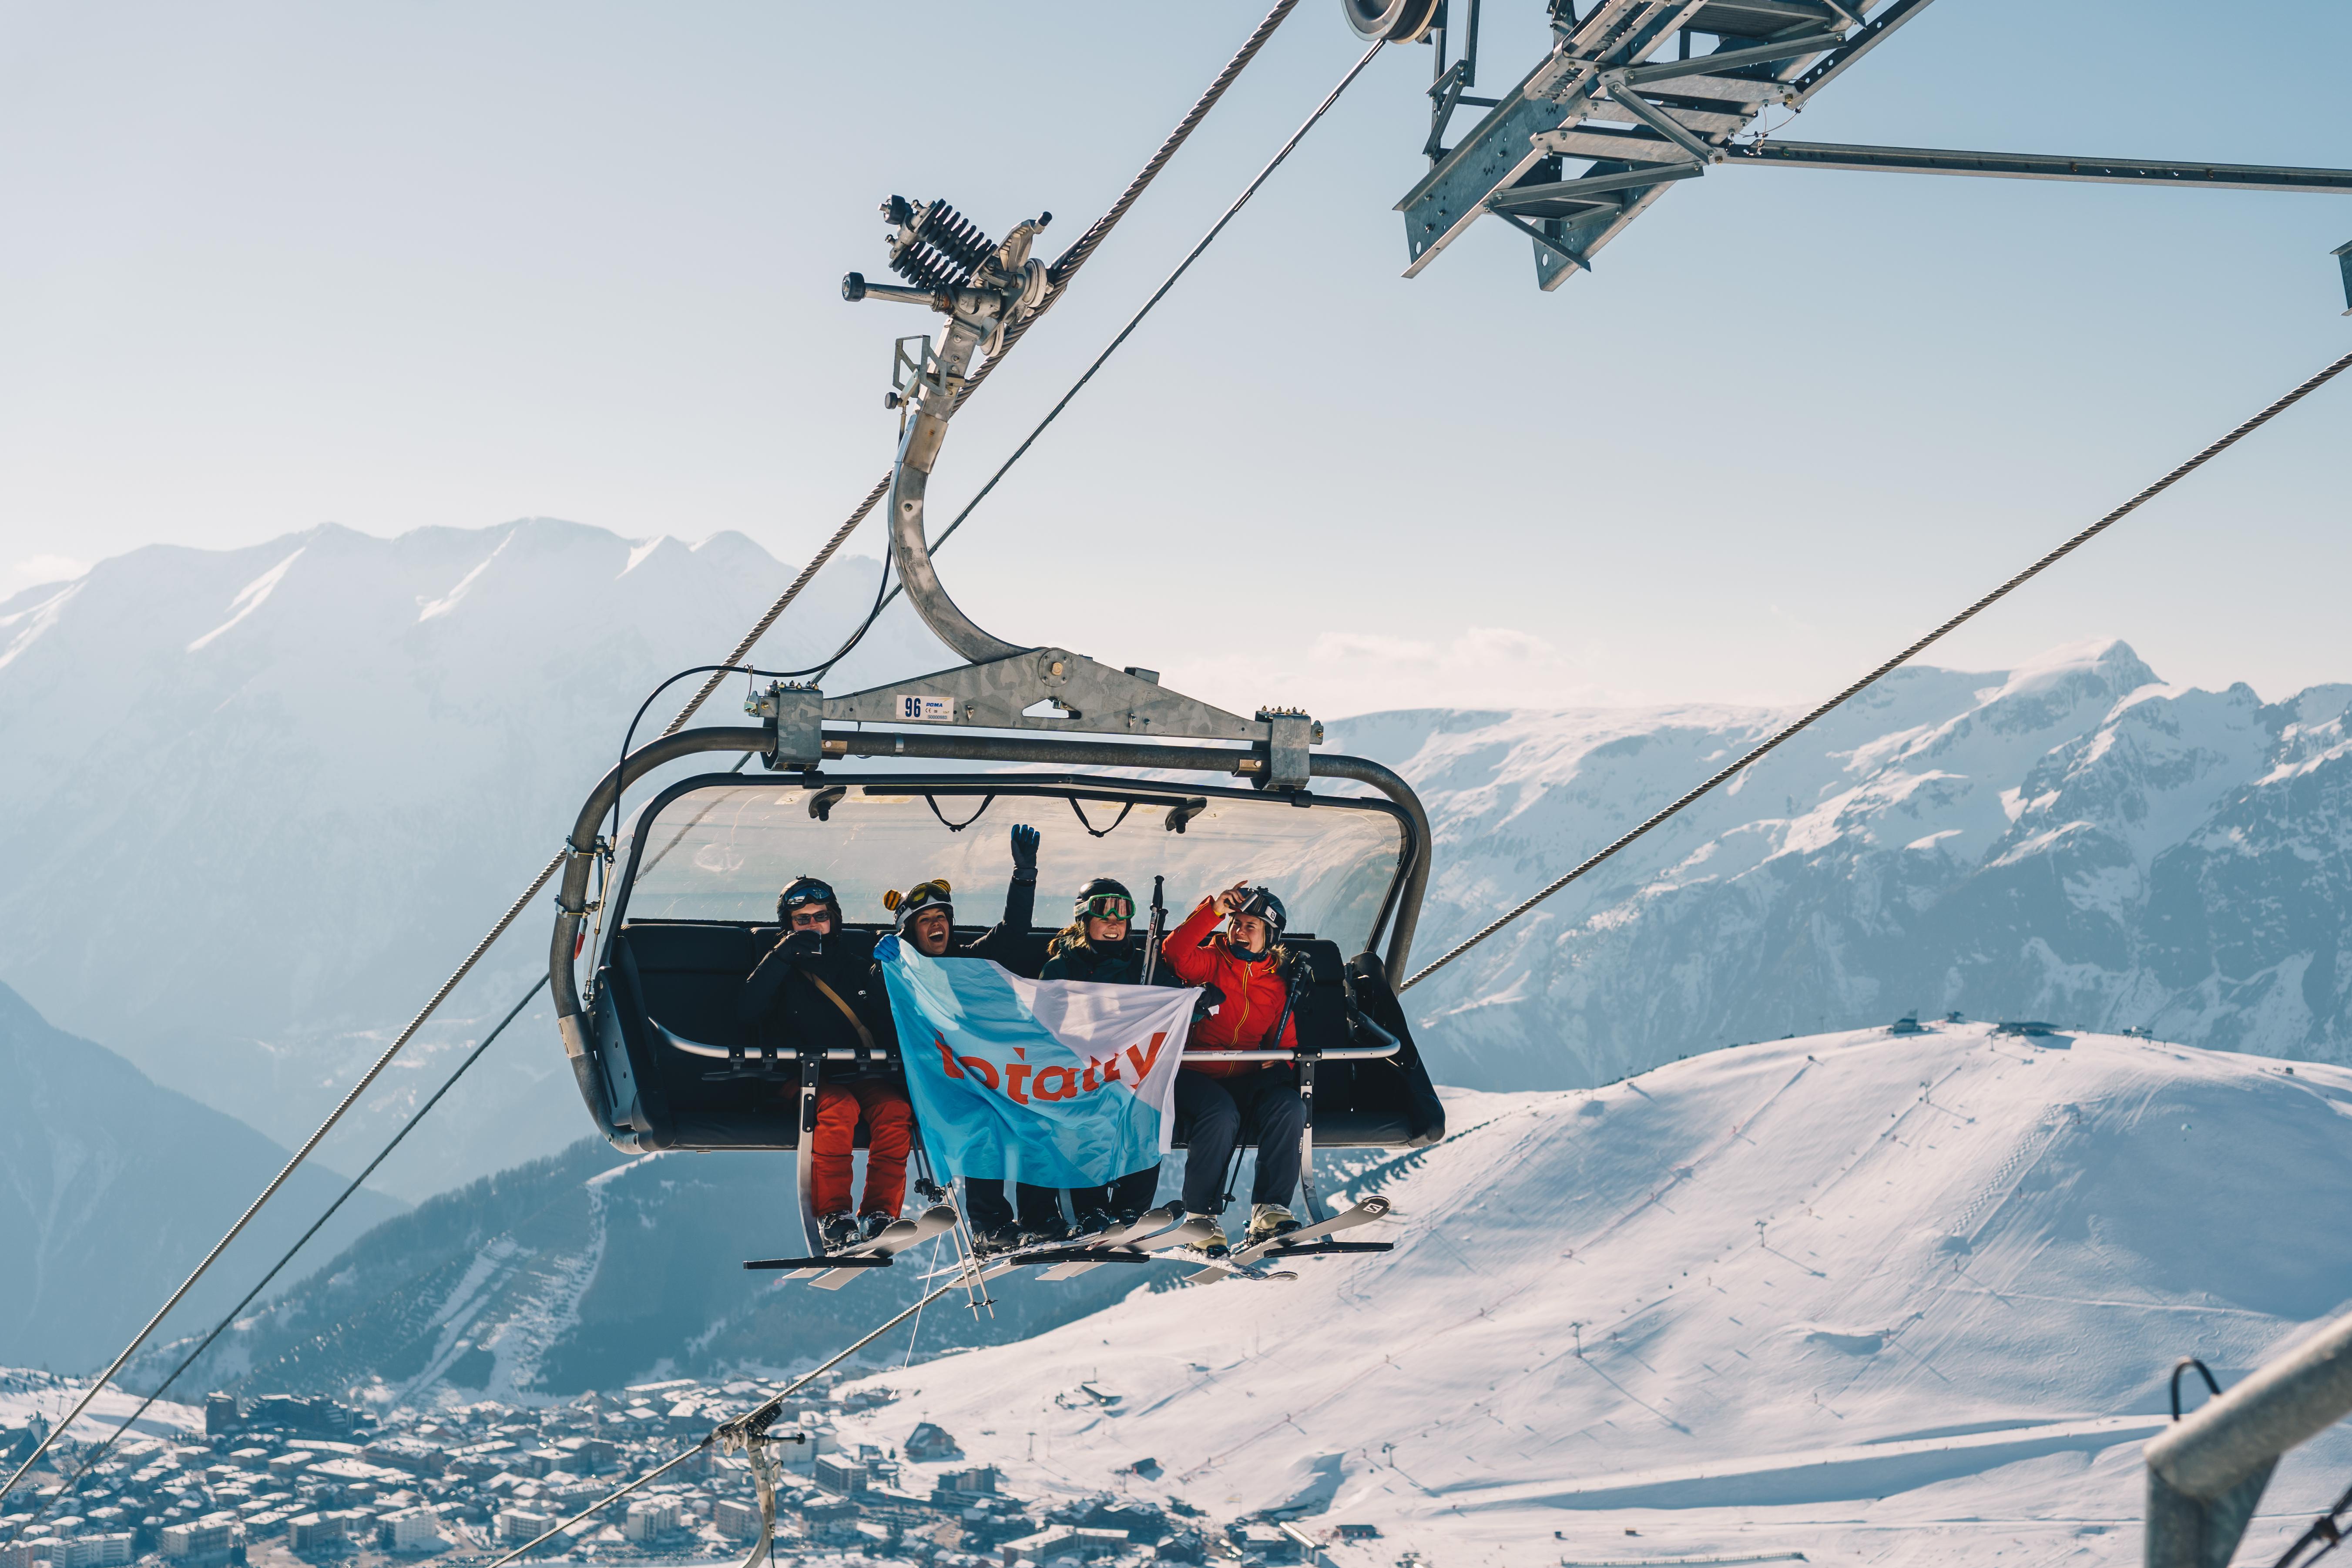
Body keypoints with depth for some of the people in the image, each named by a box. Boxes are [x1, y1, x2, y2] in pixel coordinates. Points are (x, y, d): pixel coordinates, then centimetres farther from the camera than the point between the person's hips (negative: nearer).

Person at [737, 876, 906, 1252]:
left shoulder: (859, 957, 16)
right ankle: (832, 1217, -28)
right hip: (809, 1078, -2)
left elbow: (891, 1020, 15)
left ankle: (880, 1214, -25)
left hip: (866, 1075, 2)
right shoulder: (778, 968, 11)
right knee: (839, 1108, -34)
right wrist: (781, 957, -16)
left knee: (895, 1111, -29)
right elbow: (746, 1012, -10)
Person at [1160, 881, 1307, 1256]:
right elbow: (1175, 955, -17)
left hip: (1248, 1081, 4)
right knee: (1222, 1116, -34)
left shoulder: (1277, 985, 15)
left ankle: (1269, 1212, -24)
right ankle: (1202, 1219, -23)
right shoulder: (1211, 962, 5)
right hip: (1196, 1076, -4)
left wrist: (1281, 1066, -5)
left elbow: (1285, 1043, 19)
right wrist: (1214, 911, -22)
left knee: (1290, 1107, -25)